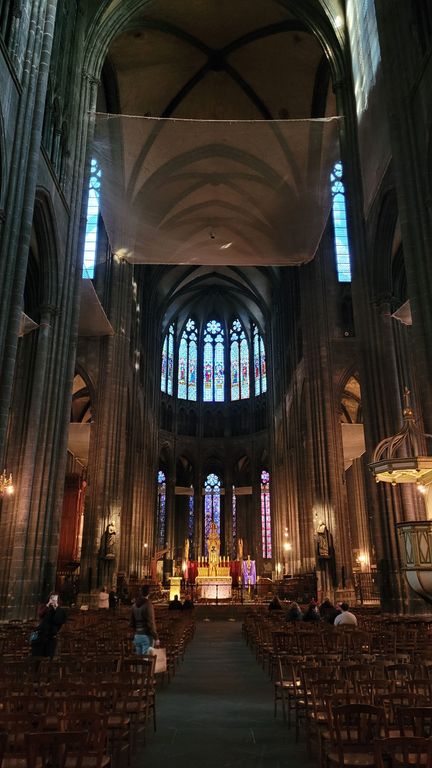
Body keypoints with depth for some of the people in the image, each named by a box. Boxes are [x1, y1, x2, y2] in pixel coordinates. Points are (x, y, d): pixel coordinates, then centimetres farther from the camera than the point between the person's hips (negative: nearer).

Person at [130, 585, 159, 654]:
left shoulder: (134, 606, 7)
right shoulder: (148, 605, -14)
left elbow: (132, 623, 13)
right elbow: (151, 623, -17)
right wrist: (156, 638, -12)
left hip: (137, 636, 7)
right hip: (146, 636, -7)